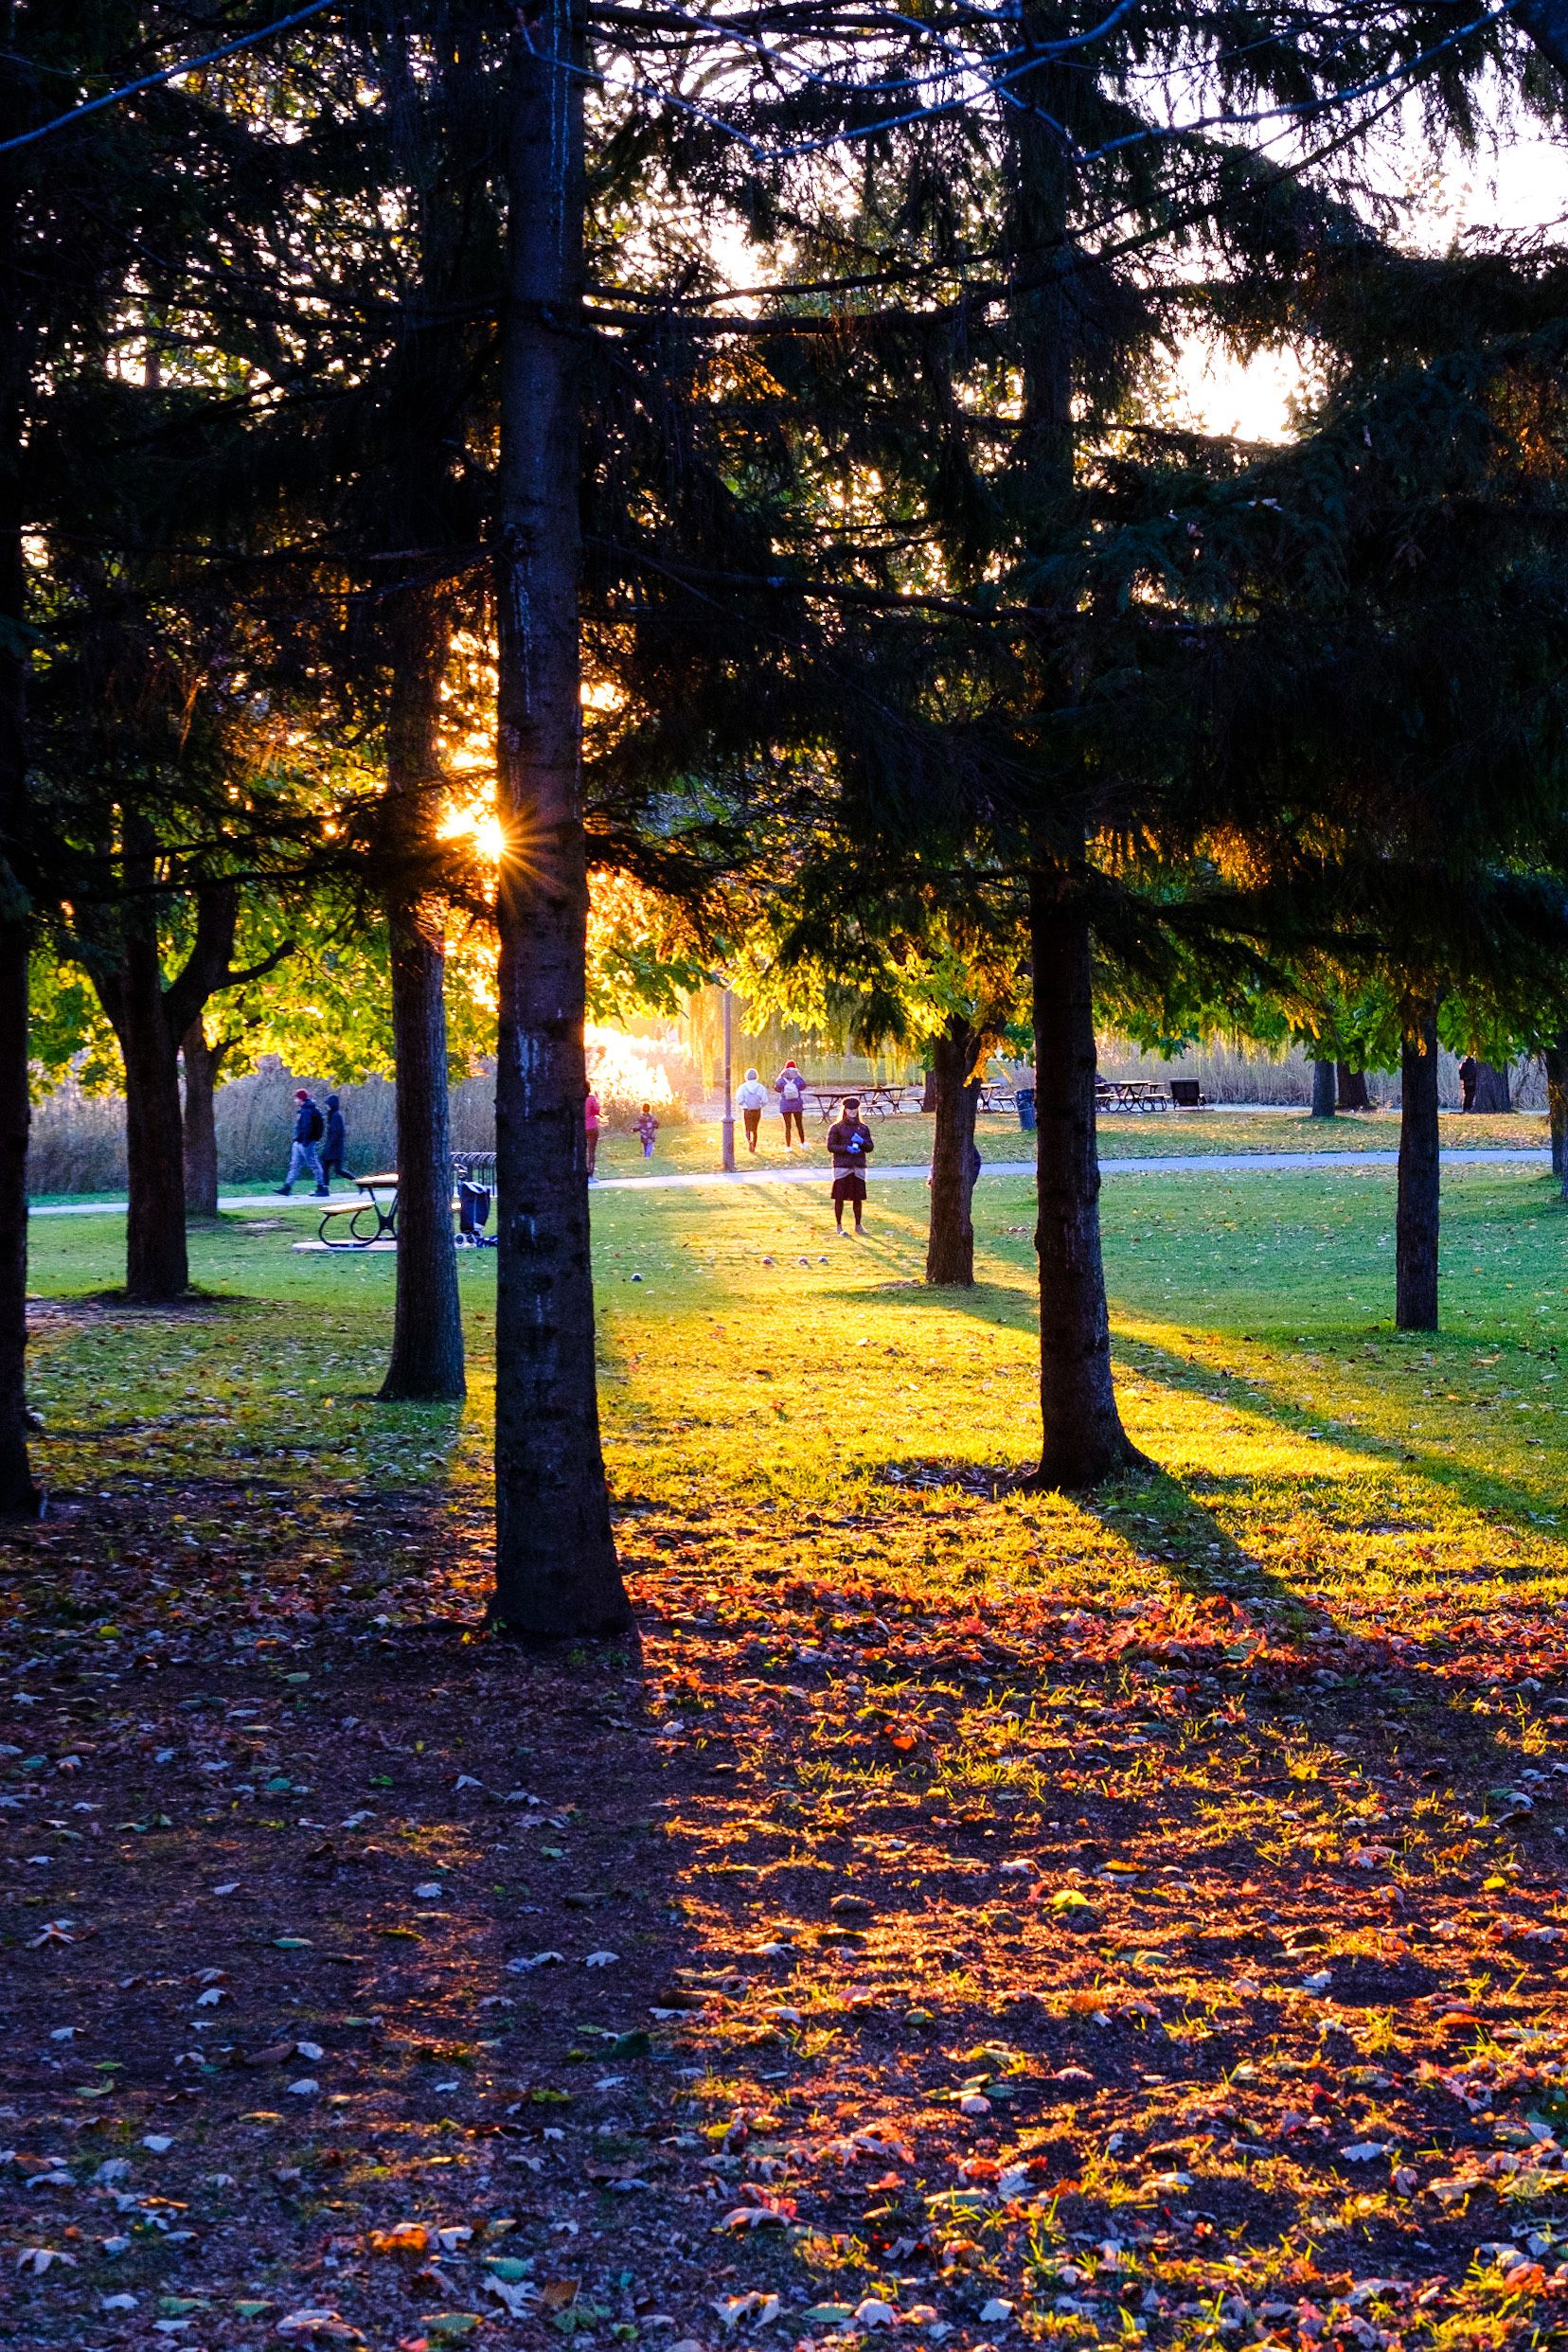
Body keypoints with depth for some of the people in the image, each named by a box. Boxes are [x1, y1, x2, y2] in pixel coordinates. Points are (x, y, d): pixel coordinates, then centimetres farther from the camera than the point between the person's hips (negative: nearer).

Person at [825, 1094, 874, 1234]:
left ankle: (858, 1225, 20)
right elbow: (830, 1146, -5)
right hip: (842, 1167, -3)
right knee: (839, 1198, 0)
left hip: (859, 1168, 3)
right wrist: (846, 1148, -17)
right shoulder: (836, 1127, 1)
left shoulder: (863, 1128, 12)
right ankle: (839, 1226, 10)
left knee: (857, 1198, 7)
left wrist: (862, 1142, -11)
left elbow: (870, 1147, 10)